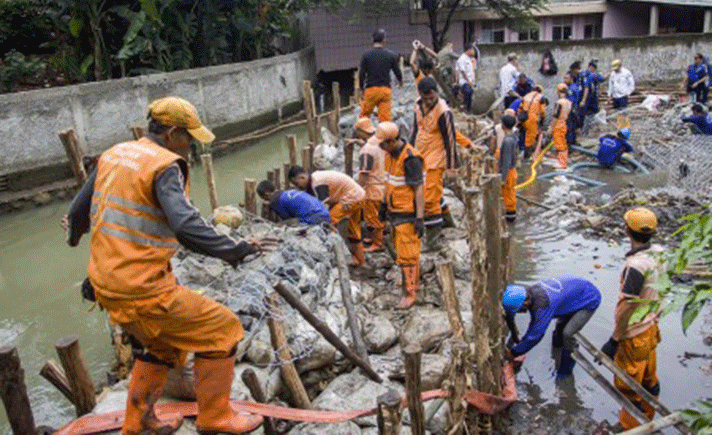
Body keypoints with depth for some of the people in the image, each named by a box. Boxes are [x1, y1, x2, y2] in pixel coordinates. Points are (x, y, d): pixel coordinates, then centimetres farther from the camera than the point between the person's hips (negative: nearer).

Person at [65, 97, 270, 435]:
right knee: (222, 330, 5)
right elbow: (186, 228, -31)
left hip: (106, 283, 9)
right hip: (142, 291, -9)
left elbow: (79, 209, 21)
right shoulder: (164, 166, -16)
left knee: (163, 346, 29)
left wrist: (75, 234, 41)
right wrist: (235, 250, -24)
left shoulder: (113, 154, 10)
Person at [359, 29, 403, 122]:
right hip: (386, 89, 2)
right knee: (386, 116, 4)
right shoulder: (391, 55, 2)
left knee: (364, 114, 9)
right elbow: (397, 72, 11)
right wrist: (401, 81, 31)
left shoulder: (366, 55, -2)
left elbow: (361, 74, -4)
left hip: (371, 89, -1)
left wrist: (362, 88, 9)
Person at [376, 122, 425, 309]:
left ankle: (410, 294, 6)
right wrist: (384, 204, 20)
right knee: (401, 248, 20)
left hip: (408, 214, -9)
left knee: (407, 254, -5)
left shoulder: (410, 158, -24)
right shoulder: (392, 154, 5)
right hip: (396, 211, 9)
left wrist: (419, 219, -24)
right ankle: (414, 281, 37)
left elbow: (419, 189, -23)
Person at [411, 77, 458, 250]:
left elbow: (450, 139, -14)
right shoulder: (419, 106, 5)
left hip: (434, 160, -8)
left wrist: (450, 167, -13)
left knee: (430, 197, -10)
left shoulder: (443, 112, -18)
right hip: (420, 157, 8)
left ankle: (433, 228, 2)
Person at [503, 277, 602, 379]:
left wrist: (514, 352, -17)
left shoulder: (542, 305, -38)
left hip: (590, 301, -9)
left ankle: (564, 371, 3)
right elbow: (535, 322, 7)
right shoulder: (530, 292, -11)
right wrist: (521, 342, 9)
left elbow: (535, 336, -29)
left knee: (568, 334, -15)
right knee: (560, 325, 20)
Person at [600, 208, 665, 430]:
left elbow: (627, 309, -27)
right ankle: (647, 420, 45)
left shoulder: (636, 266, -31)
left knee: (628, 386, 9)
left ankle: (630, 427, 26)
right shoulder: (659, 254, -5)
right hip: (651, 328, 9)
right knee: (649, 379, 25)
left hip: (634, 336, -9)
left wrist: (614, 341, -19)